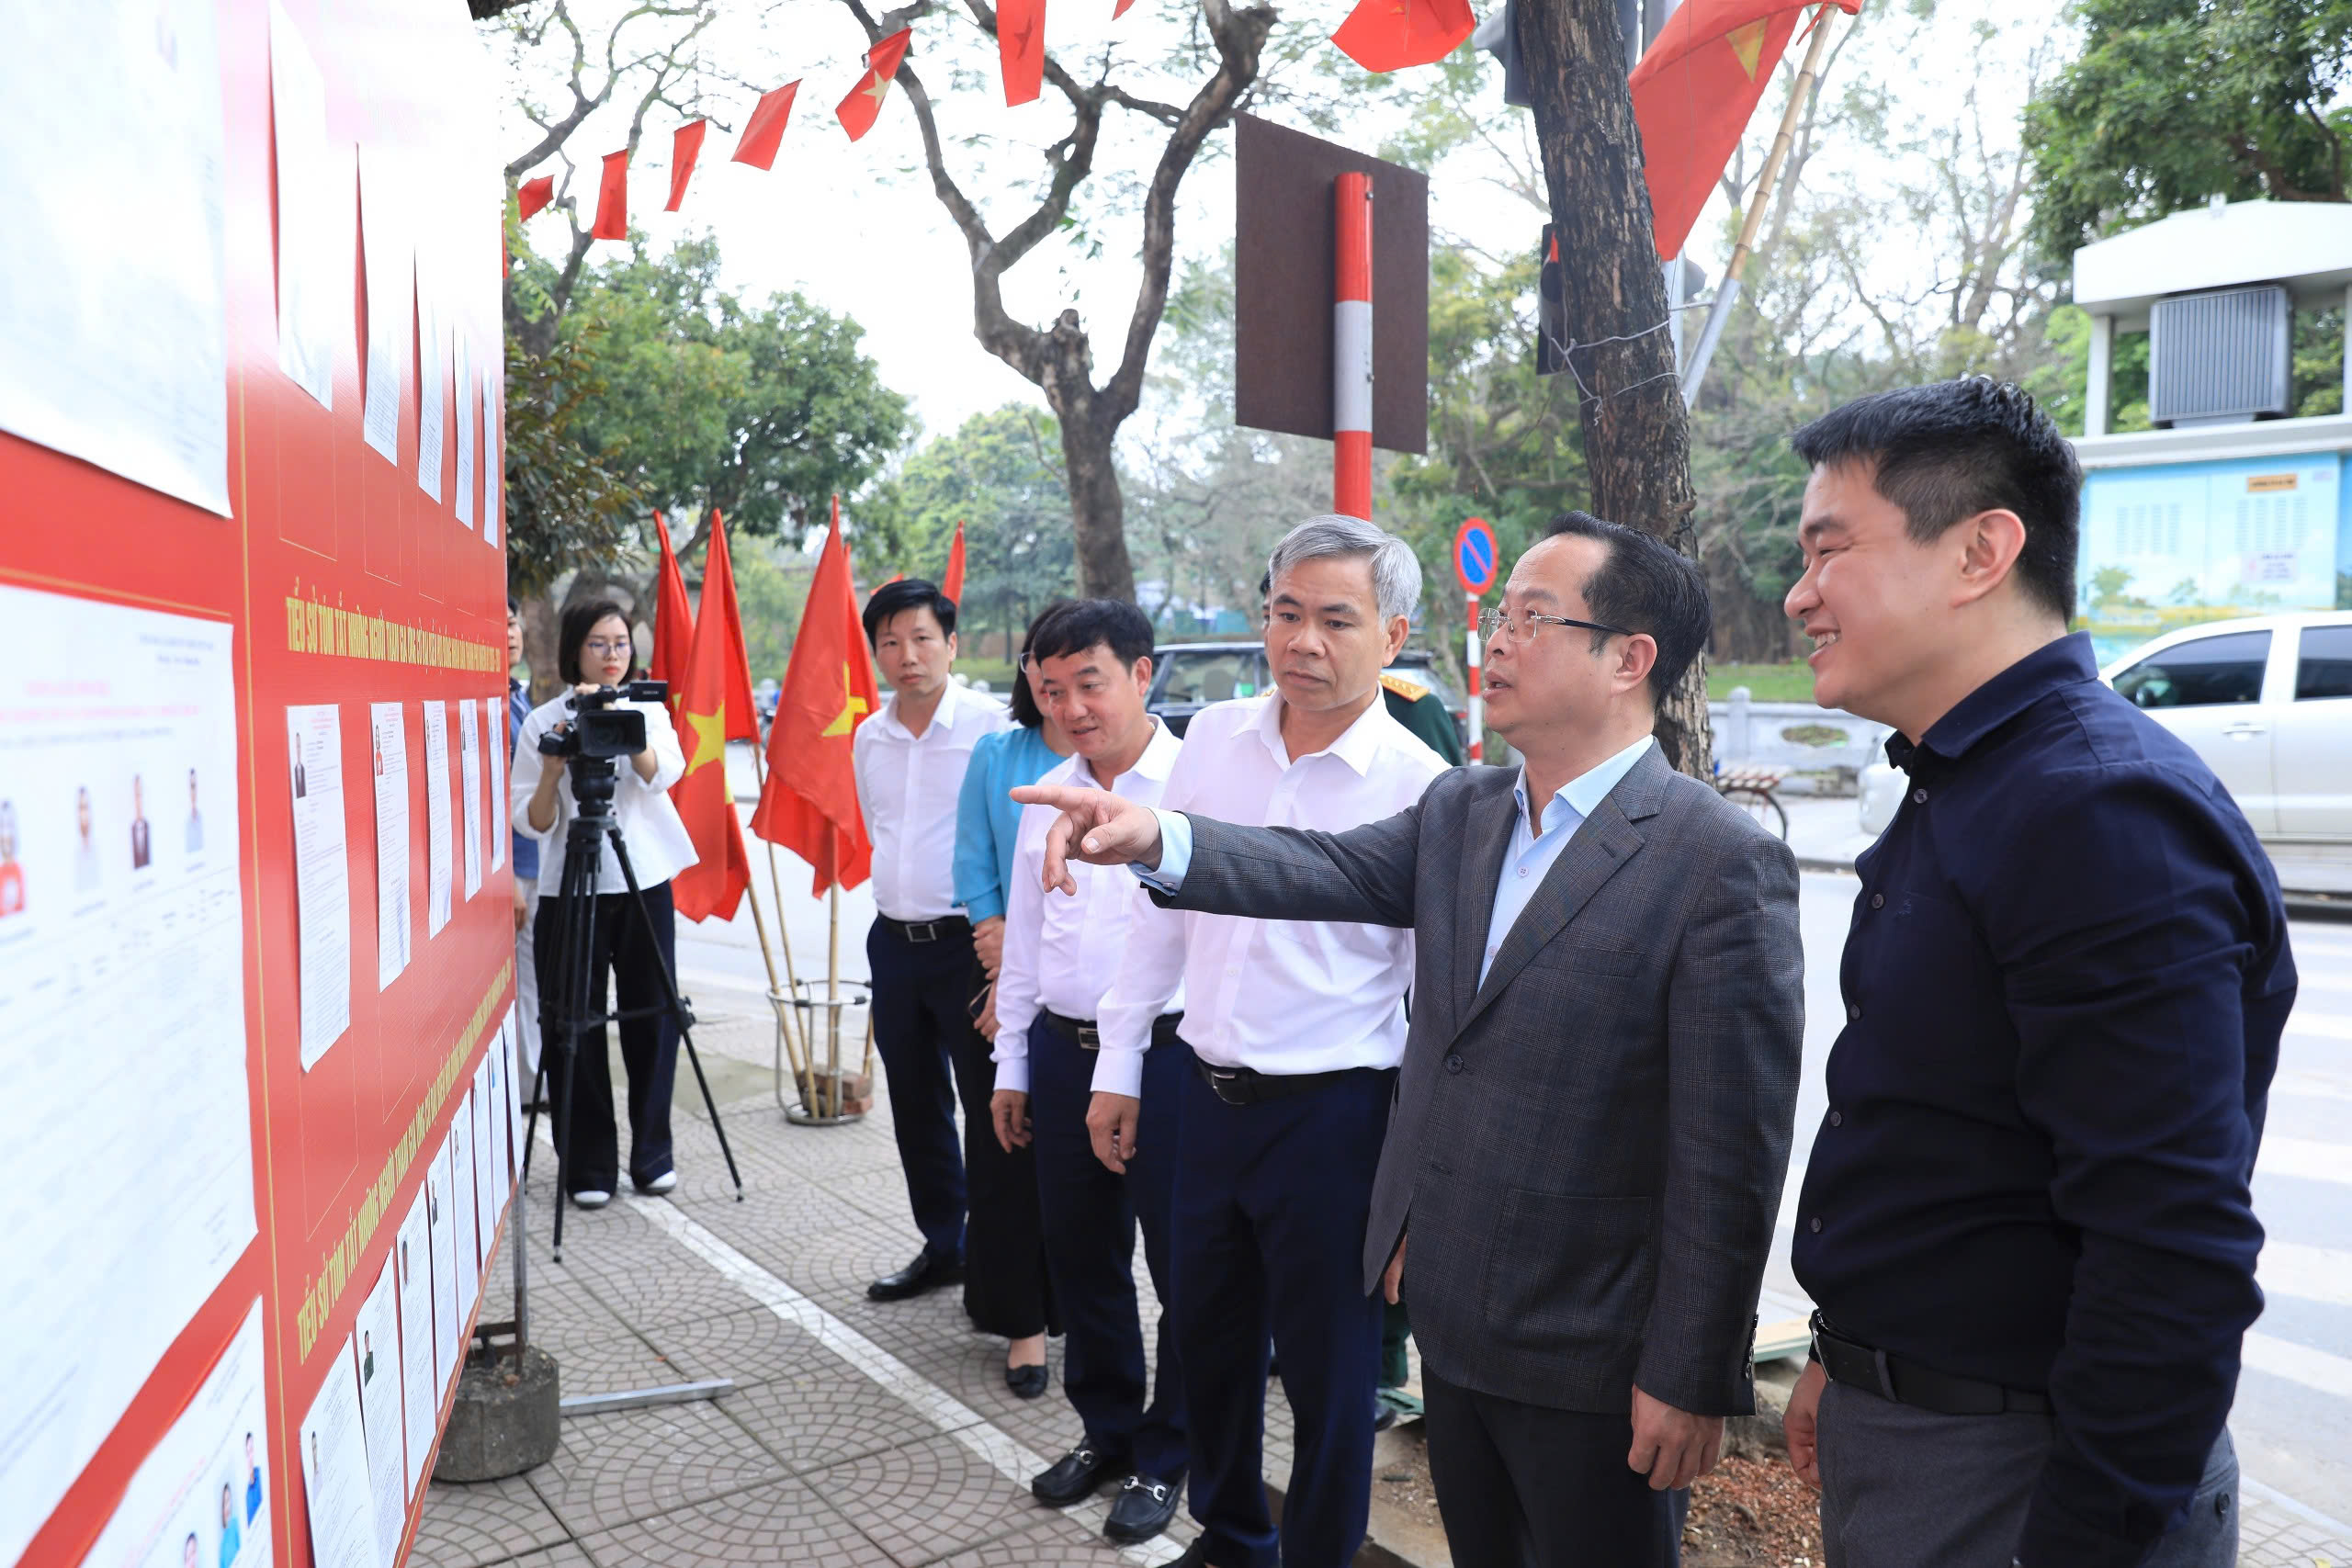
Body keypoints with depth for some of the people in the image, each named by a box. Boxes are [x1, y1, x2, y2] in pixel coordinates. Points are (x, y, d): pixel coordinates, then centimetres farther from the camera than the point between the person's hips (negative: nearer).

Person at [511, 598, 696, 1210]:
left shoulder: (649, 710, 7)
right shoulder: (542, 722, 1)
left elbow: (665, 773, -13)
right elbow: (531, 823, -2)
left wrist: (619, 721, -24)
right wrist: (554, 769, -18)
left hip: (646, 885, 2)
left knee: (652, 1020, 6)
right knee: (573, 1027, 1)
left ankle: (652, 1155, 20)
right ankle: (588, 1166, 13)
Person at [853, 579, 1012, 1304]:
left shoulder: (990, 724, -12)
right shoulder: (869, 737, 8)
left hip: (968, 939, -6)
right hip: (894, 940, 7)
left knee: (991, 1103, -1)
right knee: (917, 1107, 15)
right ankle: (942, 1247, 30)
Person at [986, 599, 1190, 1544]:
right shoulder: (1045, 797, 10)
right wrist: (1012, 1065, 17)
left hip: (1167, 1052, -6)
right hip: (1061, 1050, 6)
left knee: (1181, 1261, 6)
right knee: (1080, 1253, 17)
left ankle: (1165, 1455, 26)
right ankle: (1107, 1428, 37)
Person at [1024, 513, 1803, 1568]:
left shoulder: (1724, 865, -19)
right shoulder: (1459, 811, 5)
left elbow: (1730, 1155, -19)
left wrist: (1691, 1380, -16)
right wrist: (1155, 838, -21)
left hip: (1591, 1364, -6)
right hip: (1455, 1324, 6)